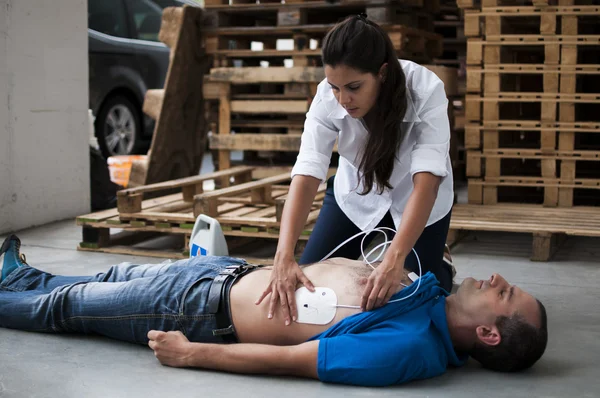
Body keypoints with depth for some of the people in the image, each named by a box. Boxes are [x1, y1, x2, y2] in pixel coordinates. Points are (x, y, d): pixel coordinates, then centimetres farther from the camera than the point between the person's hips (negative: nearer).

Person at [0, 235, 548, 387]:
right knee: (113, 279, 26)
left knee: (68, 305, 10)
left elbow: (286, 359, -29)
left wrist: (190, 354, -23)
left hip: (208, 311, -7)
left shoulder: (410, 349, -32)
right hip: (237, 271, 7)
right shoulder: (434, 294, -7)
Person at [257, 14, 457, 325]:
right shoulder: (327, 97, -29)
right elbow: (306, 175, -35)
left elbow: (426, 183, -43)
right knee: (311, 282, 1)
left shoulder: (426, 91, -36)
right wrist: (284, 258, -48)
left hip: (416, 194, -2)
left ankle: (441, 268, 31)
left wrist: (394, 259, -56)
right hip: (356, 192, 2)